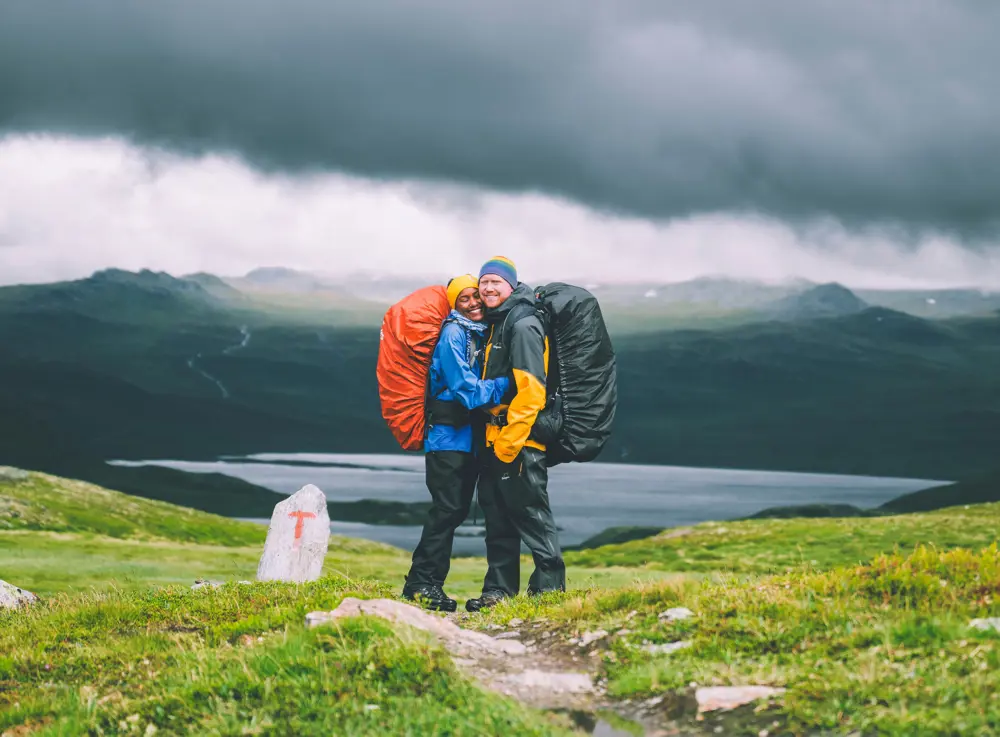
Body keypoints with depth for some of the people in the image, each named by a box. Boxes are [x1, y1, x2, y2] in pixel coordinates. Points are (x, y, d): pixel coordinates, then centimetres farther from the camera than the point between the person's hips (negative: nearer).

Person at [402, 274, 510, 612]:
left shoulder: (481, 333, 15)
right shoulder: (453, 334, -11)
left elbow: (483, 385, 18)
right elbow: (468, 391, -17)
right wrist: (504, 384, -16)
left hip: (469, 437, 9)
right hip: (448, 435, -9)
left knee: (457, 510, 9)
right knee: (447, 509, -12)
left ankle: (426, 582, 14)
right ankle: (422, 583, -8)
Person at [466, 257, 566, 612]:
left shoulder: (524, 326, -13)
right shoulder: (497, 324, 17)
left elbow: (531, 389, -20)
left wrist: (508, 442, -21)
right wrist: (493, 438, 17)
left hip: (520, 440, -10)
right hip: (496, 439, 10)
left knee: (531, 514, -6)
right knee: (497, 517, 12)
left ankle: (550, 586, 0)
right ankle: (499, 589, 17)